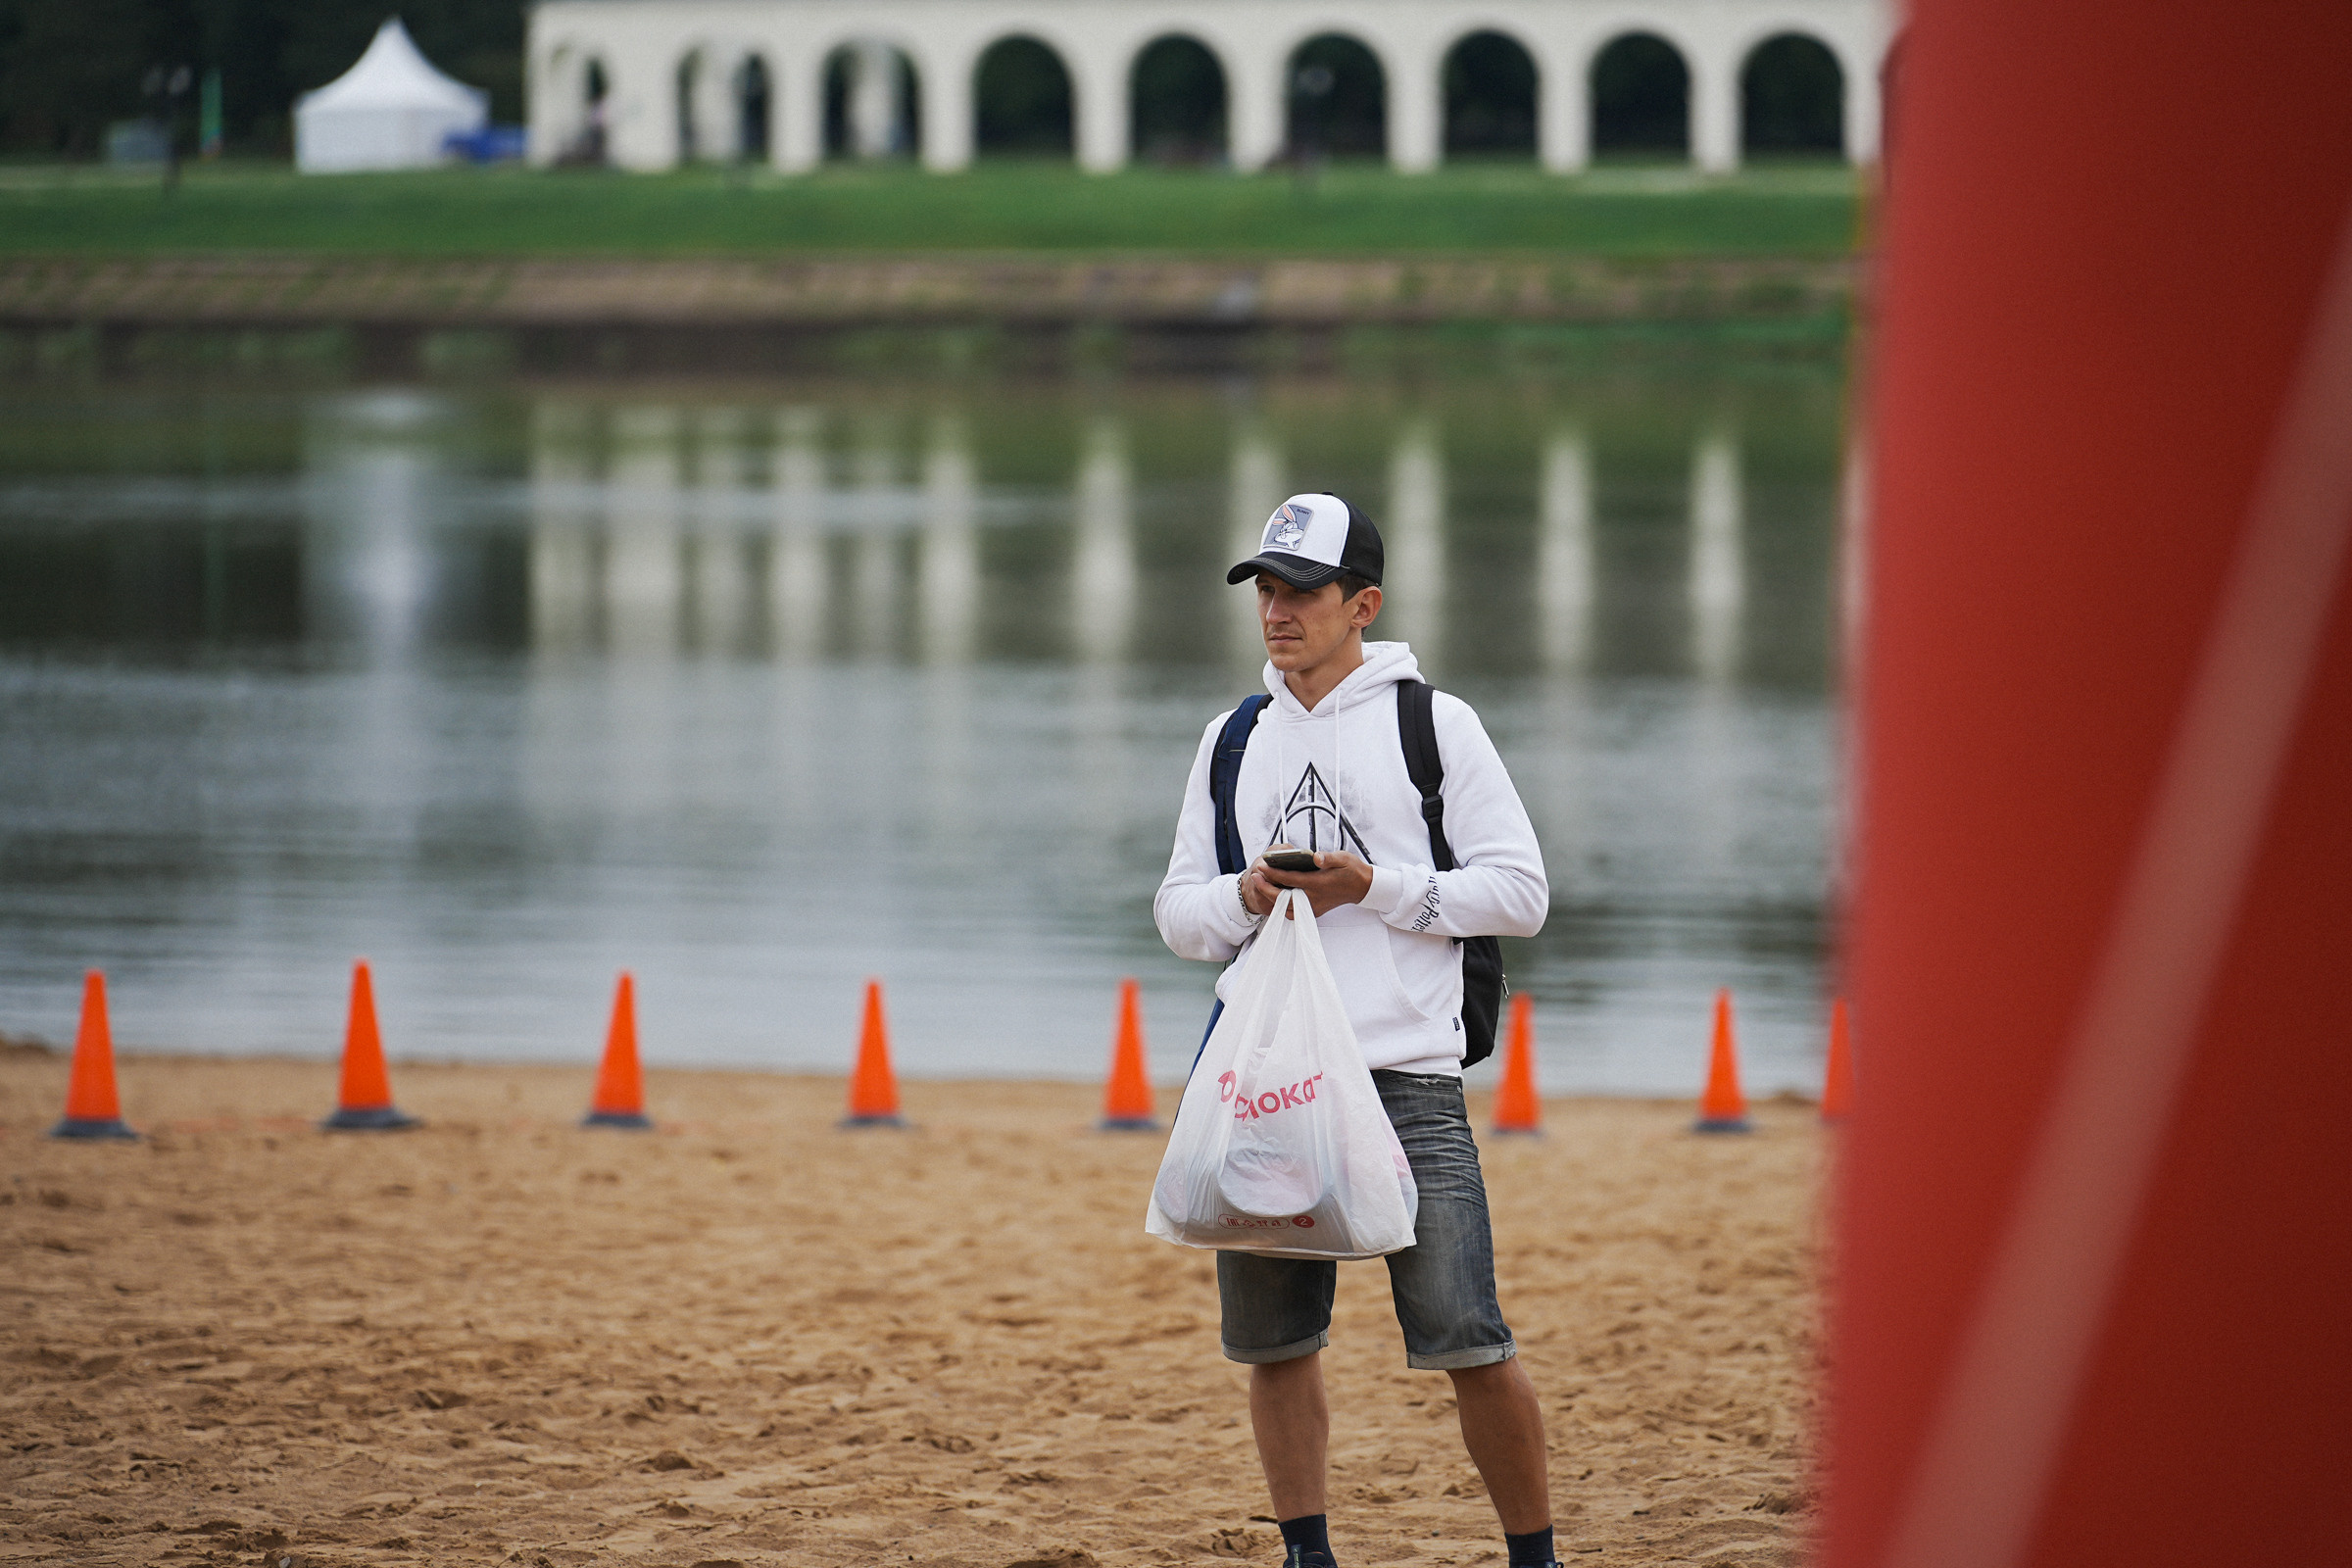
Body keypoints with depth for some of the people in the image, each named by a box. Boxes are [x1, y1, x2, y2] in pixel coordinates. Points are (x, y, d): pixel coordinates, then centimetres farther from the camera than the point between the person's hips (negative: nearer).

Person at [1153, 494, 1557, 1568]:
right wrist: (1246, 897, -4)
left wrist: (1376, 888, -12)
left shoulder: (1433, 723, 2)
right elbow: (1178, 914, 18)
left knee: (1469, 1343, -9)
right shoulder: (1235, 739, 15)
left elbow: (1519, 892, -2)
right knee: (1272, 1338, 6)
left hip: (1405, 1076, -4)